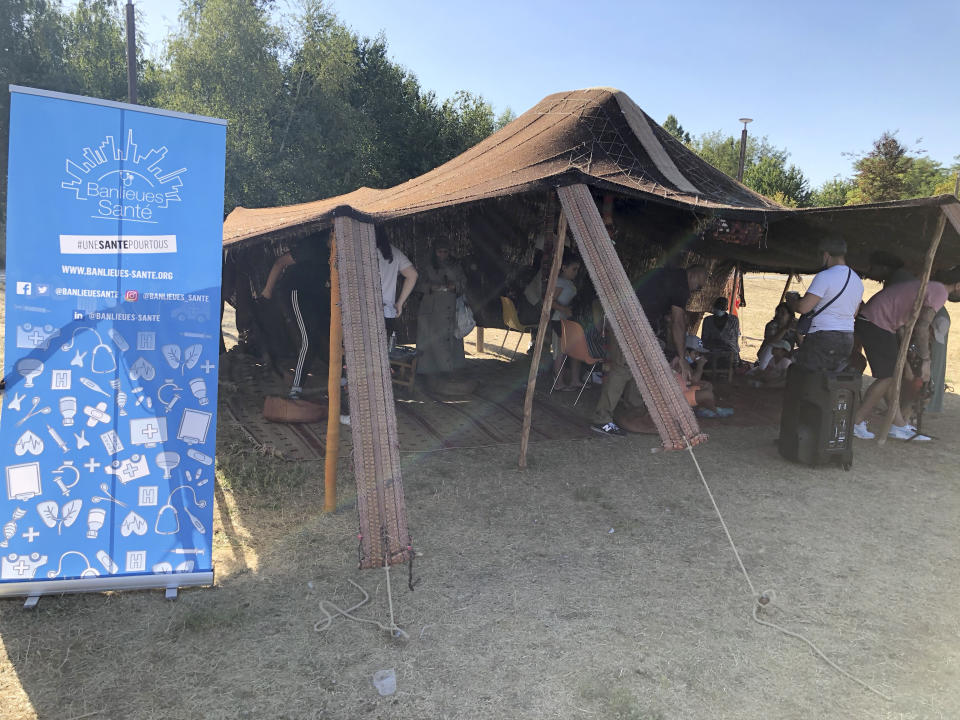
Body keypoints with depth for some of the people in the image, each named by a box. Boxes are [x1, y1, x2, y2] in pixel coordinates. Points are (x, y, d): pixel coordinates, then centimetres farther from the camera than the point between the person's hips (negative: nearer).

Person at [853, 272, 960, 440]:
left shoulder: (929, 287, 20)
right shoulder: (940, 292, -11)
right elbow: (921, 328, -19)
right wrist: (925, 361, -14)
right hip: (876, 324, -10)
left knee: (893, 374, 11)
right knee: (888, 377, -6)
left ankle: (899, 426, 13)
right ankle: (856, 422, 0)